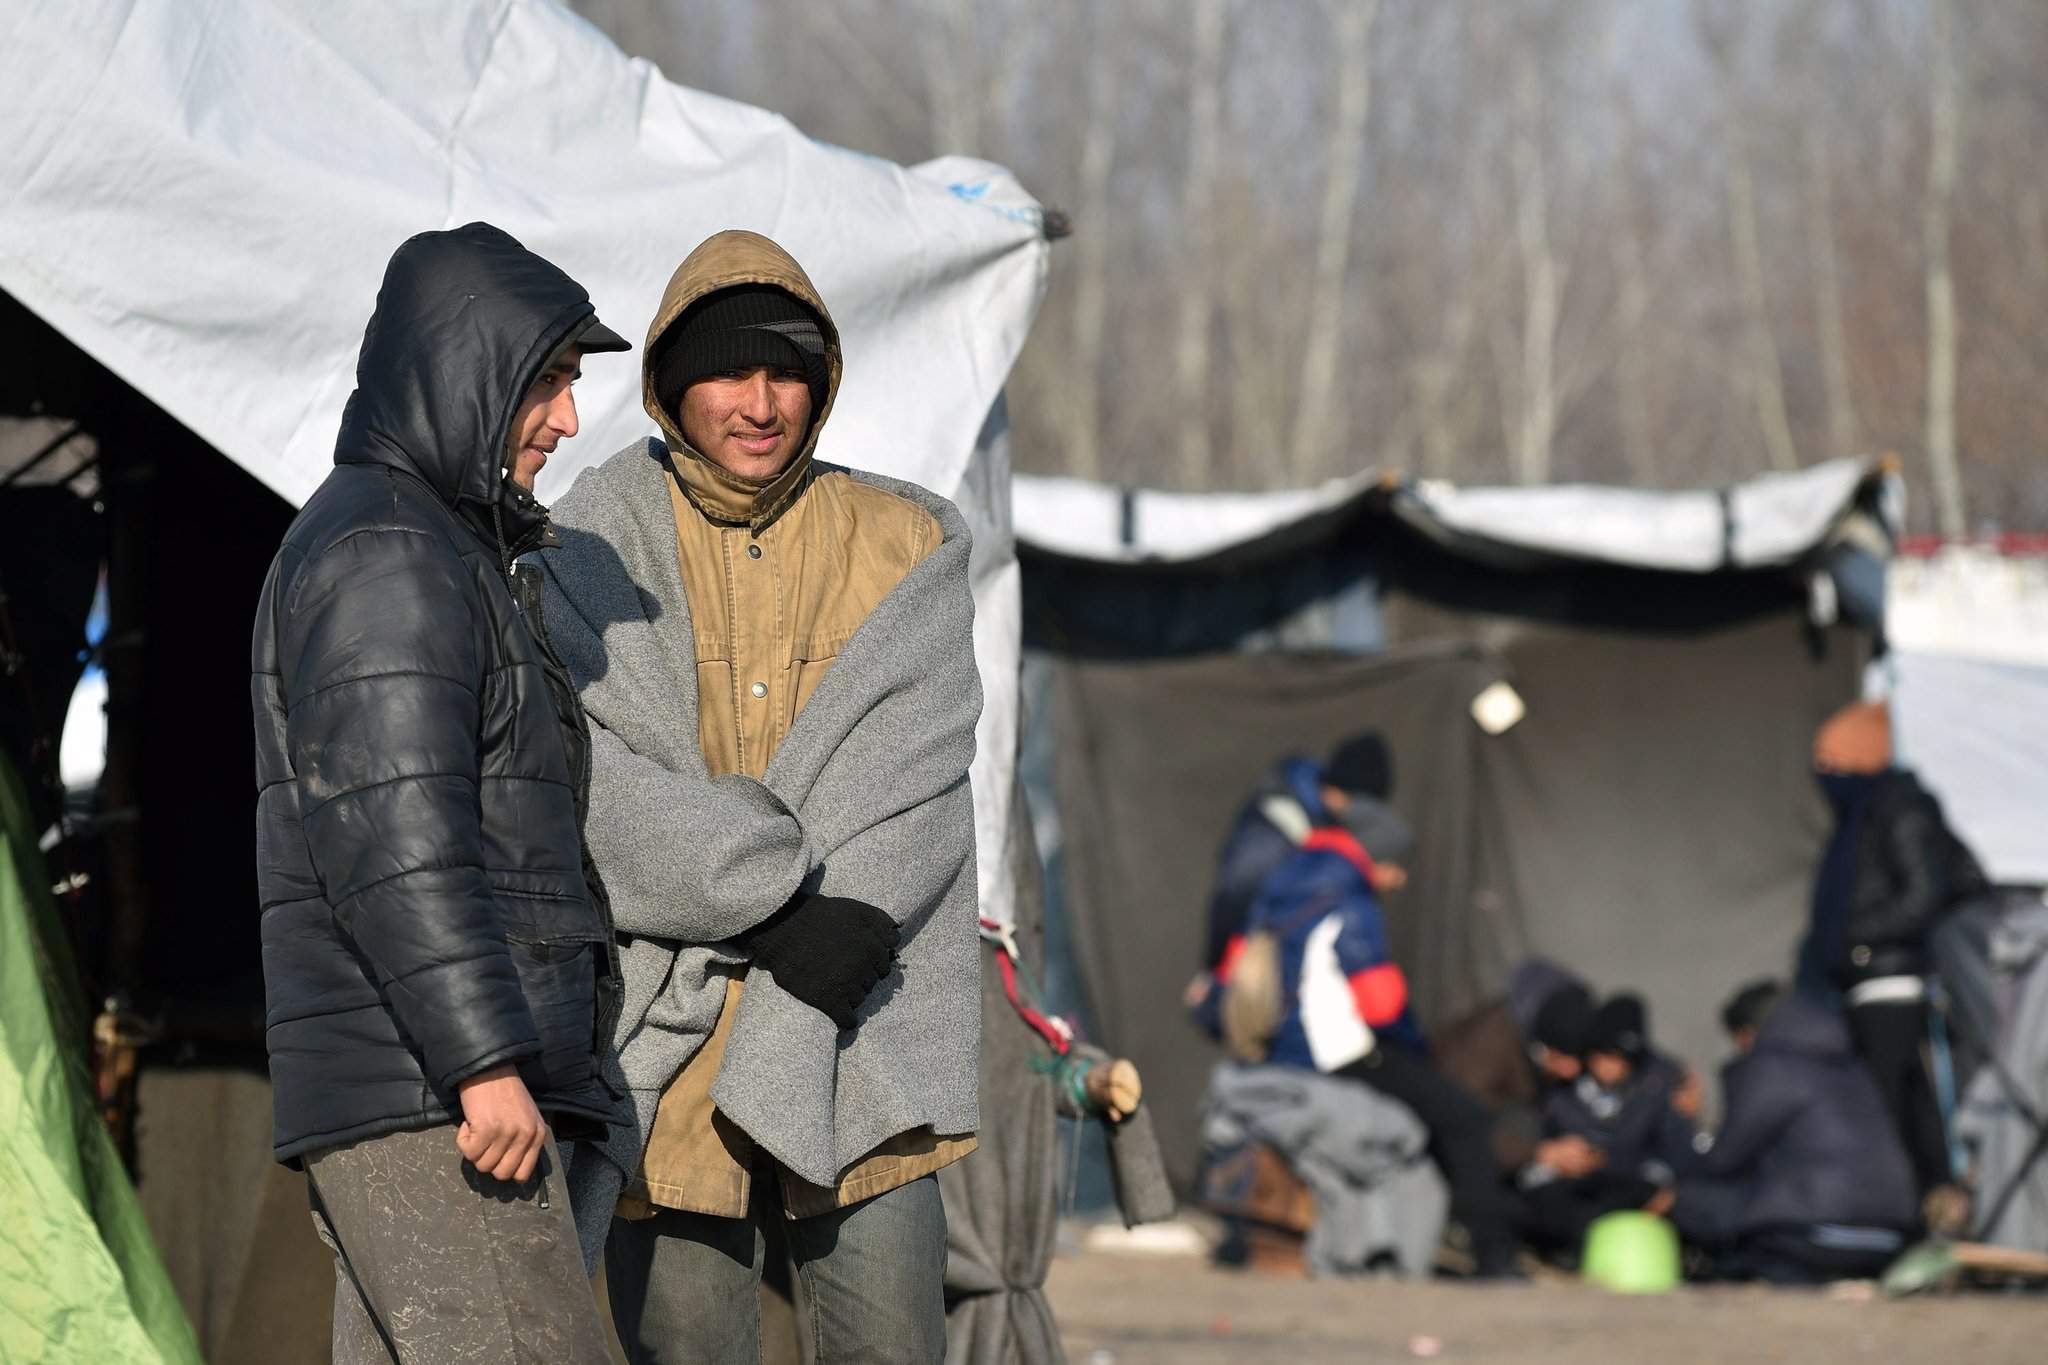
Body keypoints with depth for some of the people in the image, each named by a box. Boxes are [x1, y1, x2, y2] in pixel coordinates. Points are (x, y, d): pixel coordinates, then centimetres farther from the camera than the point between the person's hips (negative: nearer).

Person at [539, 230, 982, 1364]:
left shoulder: (904, 548, 10)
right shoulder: (594, 553, 4)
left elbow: (914, 777, -2)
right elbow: (588, 780, -10)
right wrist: (780, 902, -19)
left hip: (854, 1046, 1)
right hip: (662, 1045, -1)